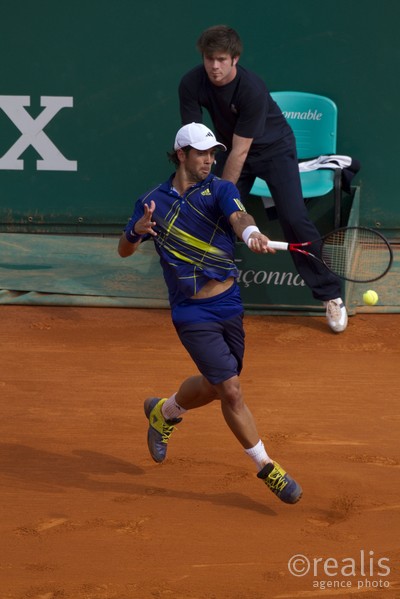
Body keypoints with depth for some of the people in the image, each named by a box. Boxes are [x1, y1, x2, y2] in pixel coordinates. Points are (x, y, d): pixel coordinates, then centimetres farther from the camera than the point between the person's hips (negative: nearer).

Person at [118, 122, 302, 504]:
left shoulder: (220, 190, -2)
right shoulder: (153, 201, -1)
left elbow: (237, 216, -23)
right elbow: (124, 250, 7)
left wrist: (250, 232, -48)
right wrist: (137, 230, -17)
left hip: (229, 305, 3)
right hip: (193, 314, -3)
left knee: (213, 386, 18)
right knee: (231, 390, -10)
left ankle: (163, 412, 49)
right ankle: (266, 467, 5)